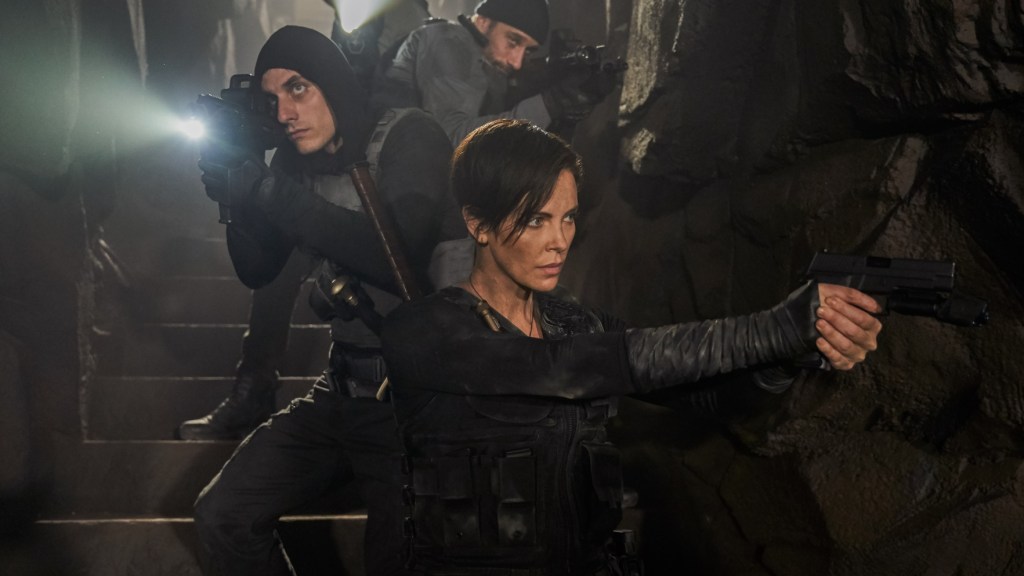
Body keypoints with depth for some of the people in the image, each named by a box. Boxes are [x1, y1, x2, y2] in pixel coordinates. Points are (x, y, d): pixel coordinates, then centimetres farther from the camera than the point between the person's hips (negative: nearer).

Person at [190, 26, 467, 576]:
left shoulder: (408, 136, -11)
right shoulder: (300, 164, 7)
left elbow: (398, 252, -26)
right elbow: (258, 271, 10)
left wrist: (267, 190, -23)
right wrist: (234, 187, -8)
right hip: (342, 390, 6)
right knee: (222, 514, -1)